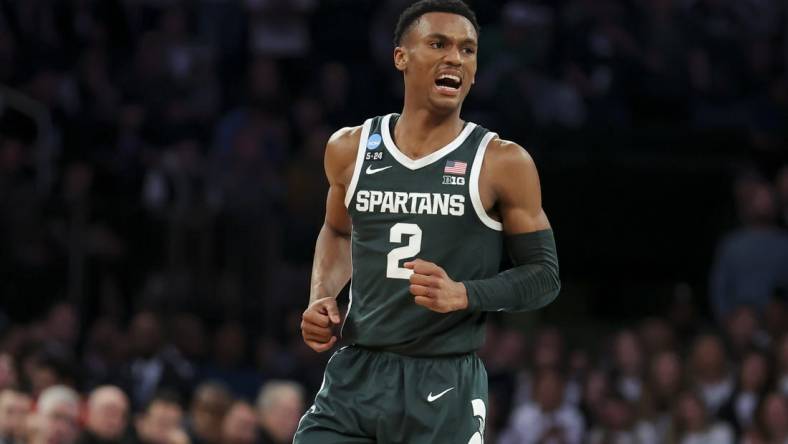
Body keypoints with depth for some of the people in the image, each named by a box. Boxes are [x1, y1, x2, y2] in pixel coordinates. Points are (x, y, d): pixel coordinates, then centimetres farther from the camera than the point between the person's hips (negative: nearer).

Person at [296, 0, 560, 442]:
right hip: (355, 373, 3)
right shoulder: (350, 149, 7)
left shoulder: (502, 164, -4)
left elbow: (544, 275, 0)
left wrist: (462, 295, -16)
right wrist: (322, 296, 8)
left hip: (445, 388, -3)